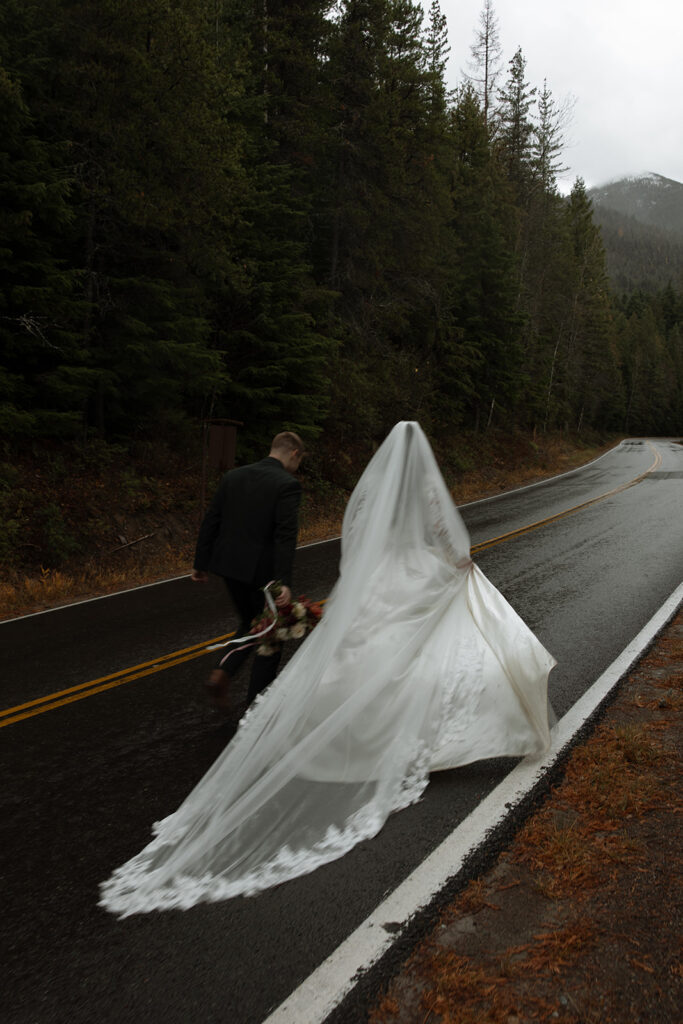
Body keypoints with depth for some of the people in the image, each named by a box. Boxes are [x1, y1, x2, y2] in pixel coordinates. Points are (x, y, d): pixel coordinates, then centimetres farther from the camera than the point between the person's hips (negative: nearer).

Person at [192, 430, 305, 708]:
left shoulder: (233, 477, 6)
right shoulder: (287, 485, -12)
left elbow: (210, 522, 7)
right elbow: (286, 536, -21)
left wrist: (200, 564, 12)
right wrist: (284, 582, -25)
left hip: (230, 566, 6)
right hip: (263, 571, -6)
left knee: (250, 624, 25)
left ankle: (222, 673, 5)